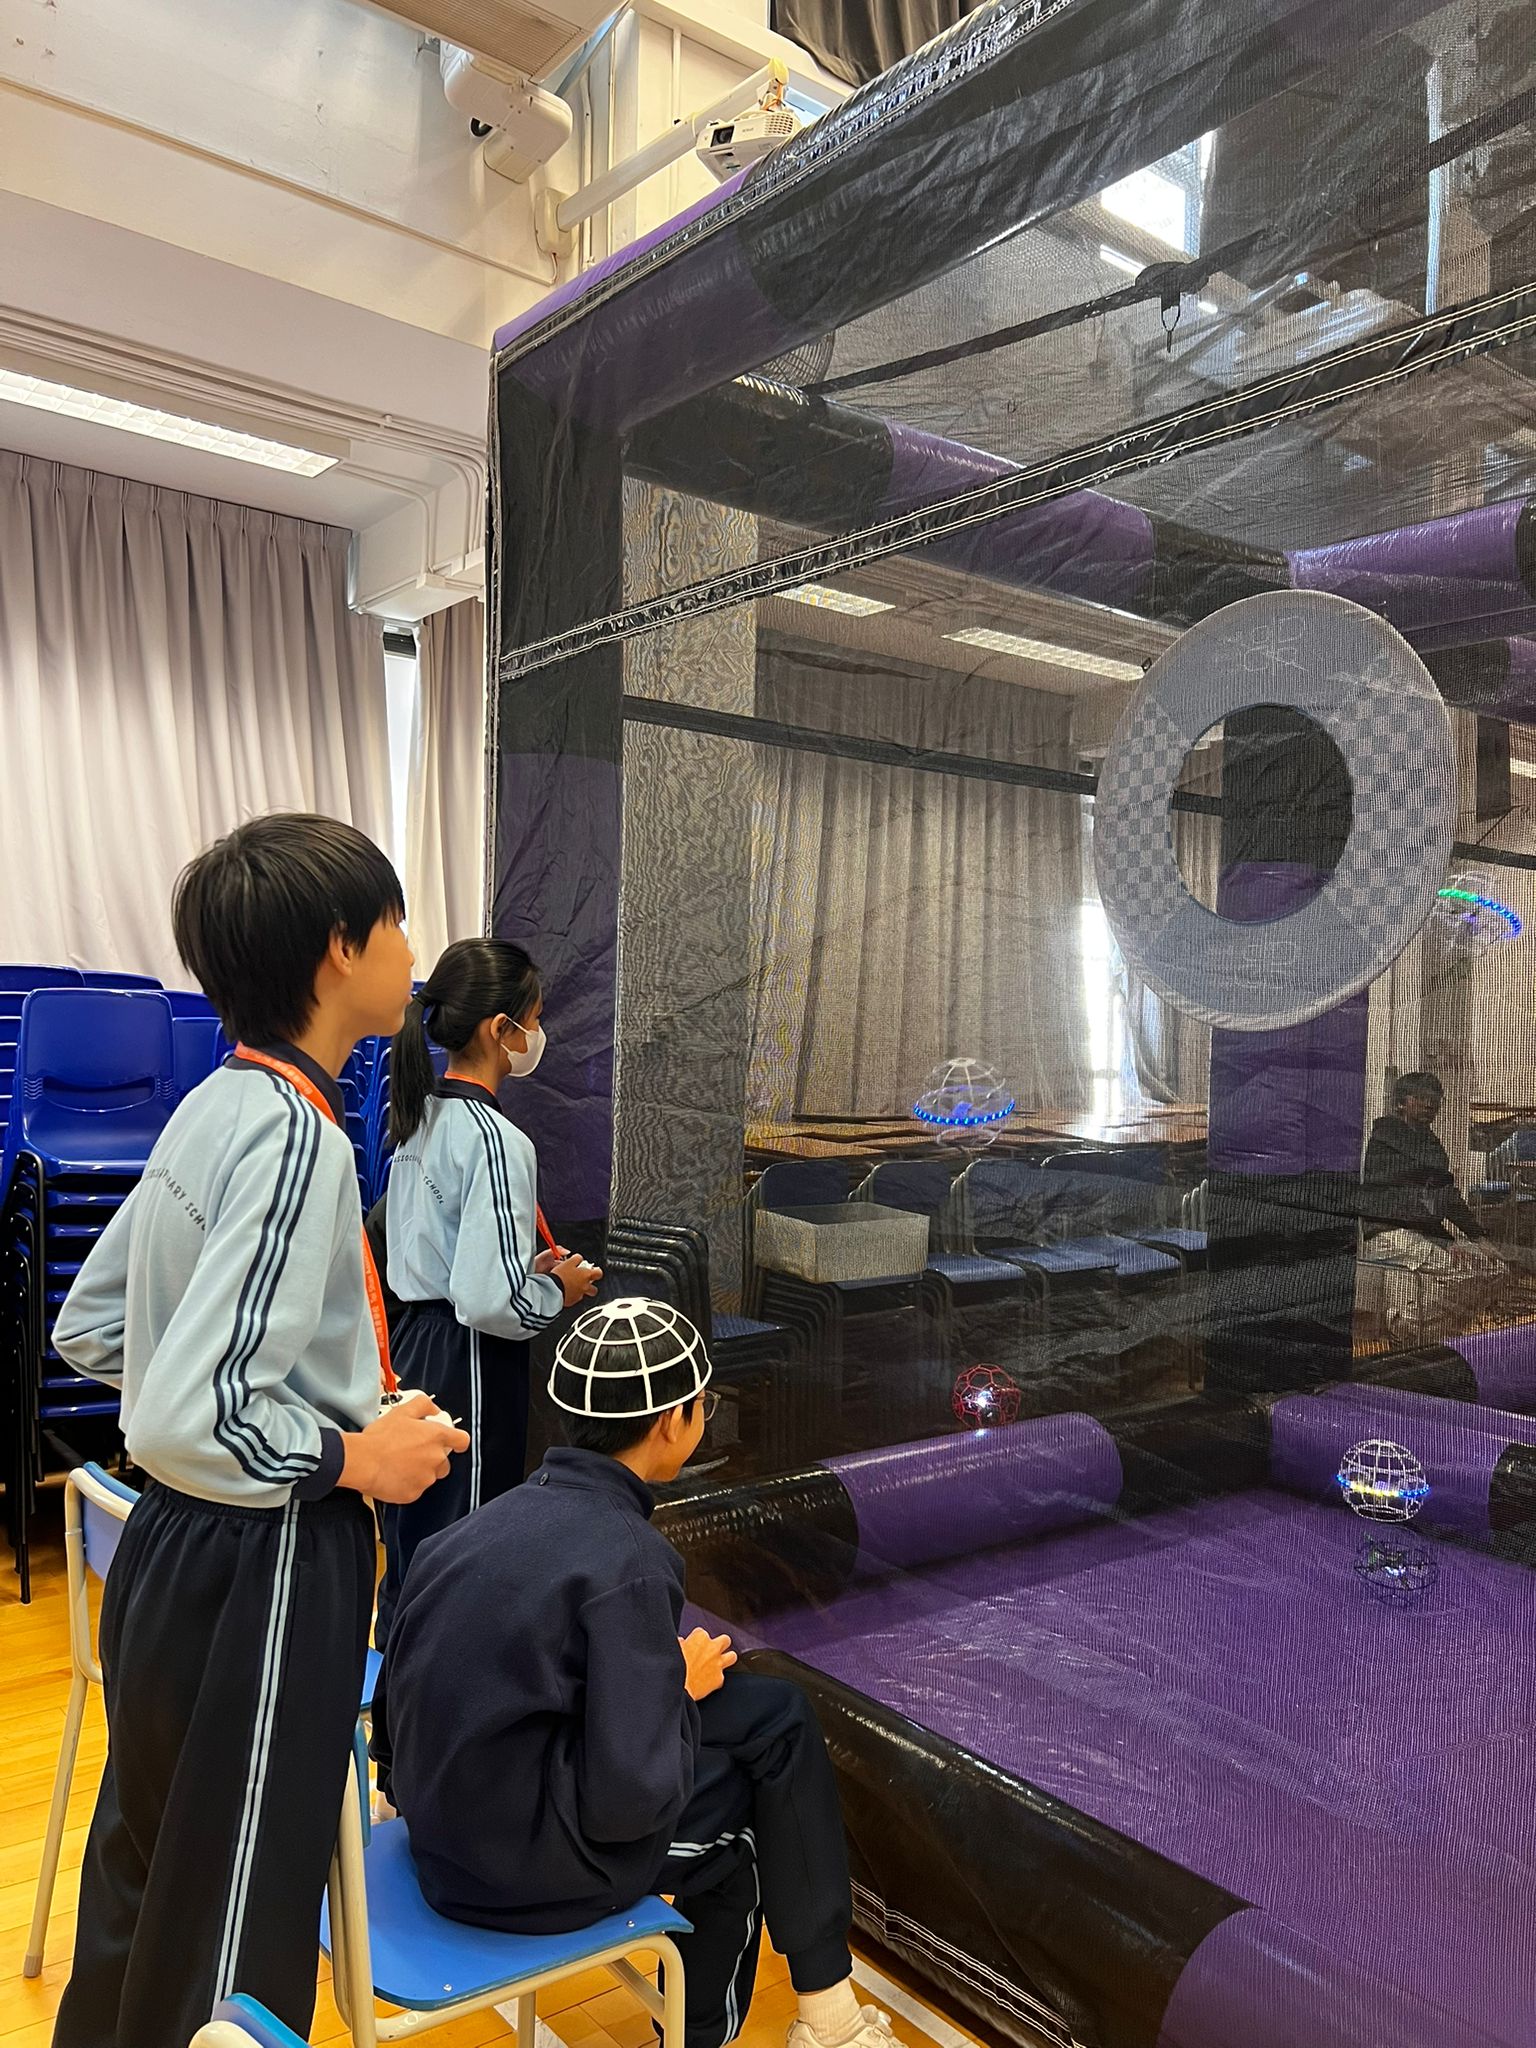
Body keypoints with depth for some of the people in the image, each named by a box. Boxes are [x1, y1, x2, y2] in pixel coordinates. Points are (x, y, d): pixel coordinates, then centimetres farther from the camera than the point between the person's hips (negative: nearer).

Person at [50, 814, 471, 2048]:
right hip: (261, 1569, -9)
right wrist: (356, 1459, -14)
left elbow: (91, 1327, 14)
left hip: (176, 1546, 9)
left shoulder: (217, 1109, 5)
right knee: (233, 1942, 9)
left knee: (143, 1880, 25)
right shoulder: (297, 1137, -23)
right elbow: (194, 1421, -29)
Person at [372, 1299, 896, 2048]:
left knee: (773, 1711, 12)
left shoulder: (496, 1518, 0)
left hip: (450, 1831, 7)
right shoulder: (628, 1560, -23)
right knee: (777, 1741, 9)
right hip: (525, 1863, -7)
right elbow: (629, 1803, -23)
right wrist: (681, 1687, -4)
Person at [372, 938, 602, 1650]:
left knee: (410, 1537, 22)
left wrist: (525, 1264, 10)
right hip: (470, 1364, -9)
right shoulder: (495, 1139, -22)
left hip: (413, 1338, 9)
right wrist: (559, 1290, -8)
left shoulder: (418, 1115, 4)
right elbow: (490, 1302, -27)